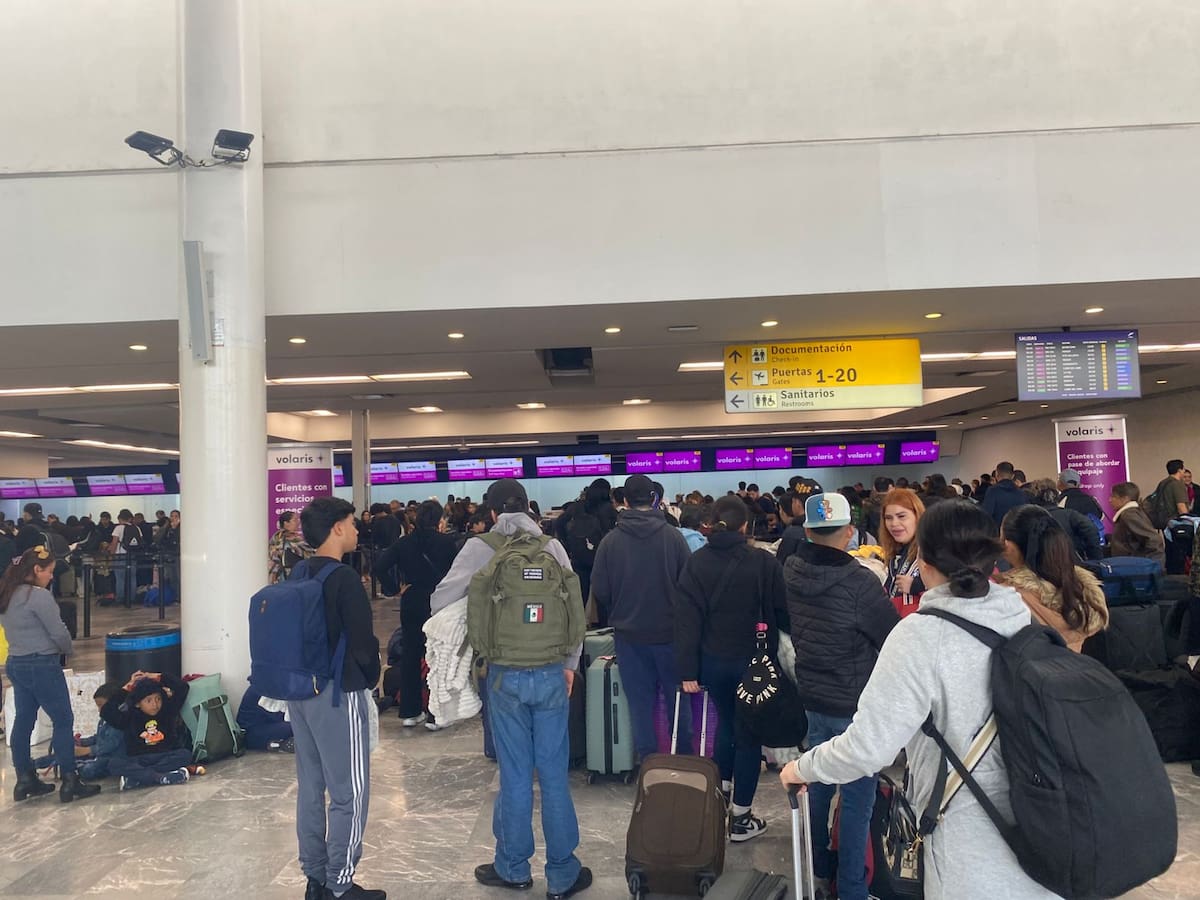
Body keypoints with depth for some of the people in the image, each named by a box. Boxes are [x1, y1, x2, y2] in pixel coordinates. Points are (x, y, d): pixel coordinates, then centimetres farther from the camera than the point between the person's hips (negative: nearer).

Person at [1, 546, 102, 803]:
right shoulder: (39, 596, -19)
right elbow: (59, 632, -17)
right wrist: (67, 649, 4)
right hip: (42, 665, -9)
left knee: (23, 721, 14)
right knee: (63, 720, 0)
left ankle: (25, 780, 23)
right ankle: (69, 782, 4)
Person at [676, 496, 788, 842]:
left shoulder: (696, 563, -5)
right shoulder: (763, 561, -11)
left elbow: (687, 618, -7)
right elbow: (783, 612, -5)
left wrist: (687, 669, -4)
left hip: (713, 660, 3)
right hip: (753, 660, -3)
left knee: (726, 721, 26)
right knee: (748, 733, 10)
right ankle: (740, 817, 15)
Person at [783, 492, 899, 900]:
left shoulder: (791, 572, -4)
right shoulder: (858, 581, -24)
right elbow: (896, 637, -12)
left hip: (813, 696, 7)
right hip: (855, 704, -7)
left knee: (818, 783, 21)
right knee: (857, 797, 6)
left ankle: (819, 867, 37)